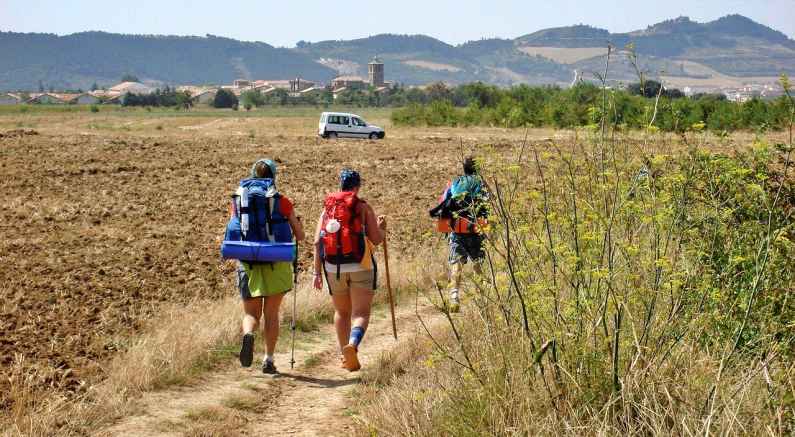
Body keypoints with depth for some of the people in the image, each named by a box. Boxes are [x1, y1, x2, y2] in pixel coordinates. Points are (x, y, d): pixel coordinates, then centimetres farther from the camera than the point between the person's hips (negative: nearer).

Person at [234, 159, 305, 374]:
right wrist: (295, 222, 24)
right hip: (276, 265, -1)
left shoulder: (239, 199, 4)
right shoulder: (282, 202, -2)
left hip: (248, 263, 1)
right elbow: (300, 236, 3)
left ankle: (248, 335, -22)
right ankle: (268, 360, 7)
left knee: (251, 314, 10)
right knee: (271, 314, 12)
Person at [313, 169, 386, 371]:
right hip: (360, 266, -3)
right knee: (361, 313, -4)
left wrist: (317, 271, 4)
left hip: (333, 268, 3)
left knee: (342, 312, 19)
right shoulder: (363, 207, -1)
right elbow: (376, 239, -6)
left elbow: (317, 242, 2)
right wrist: (382, 228, 16)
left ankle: (346, 356, 22)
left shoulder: (327, 208, 8)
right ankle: (352, 345, -31)